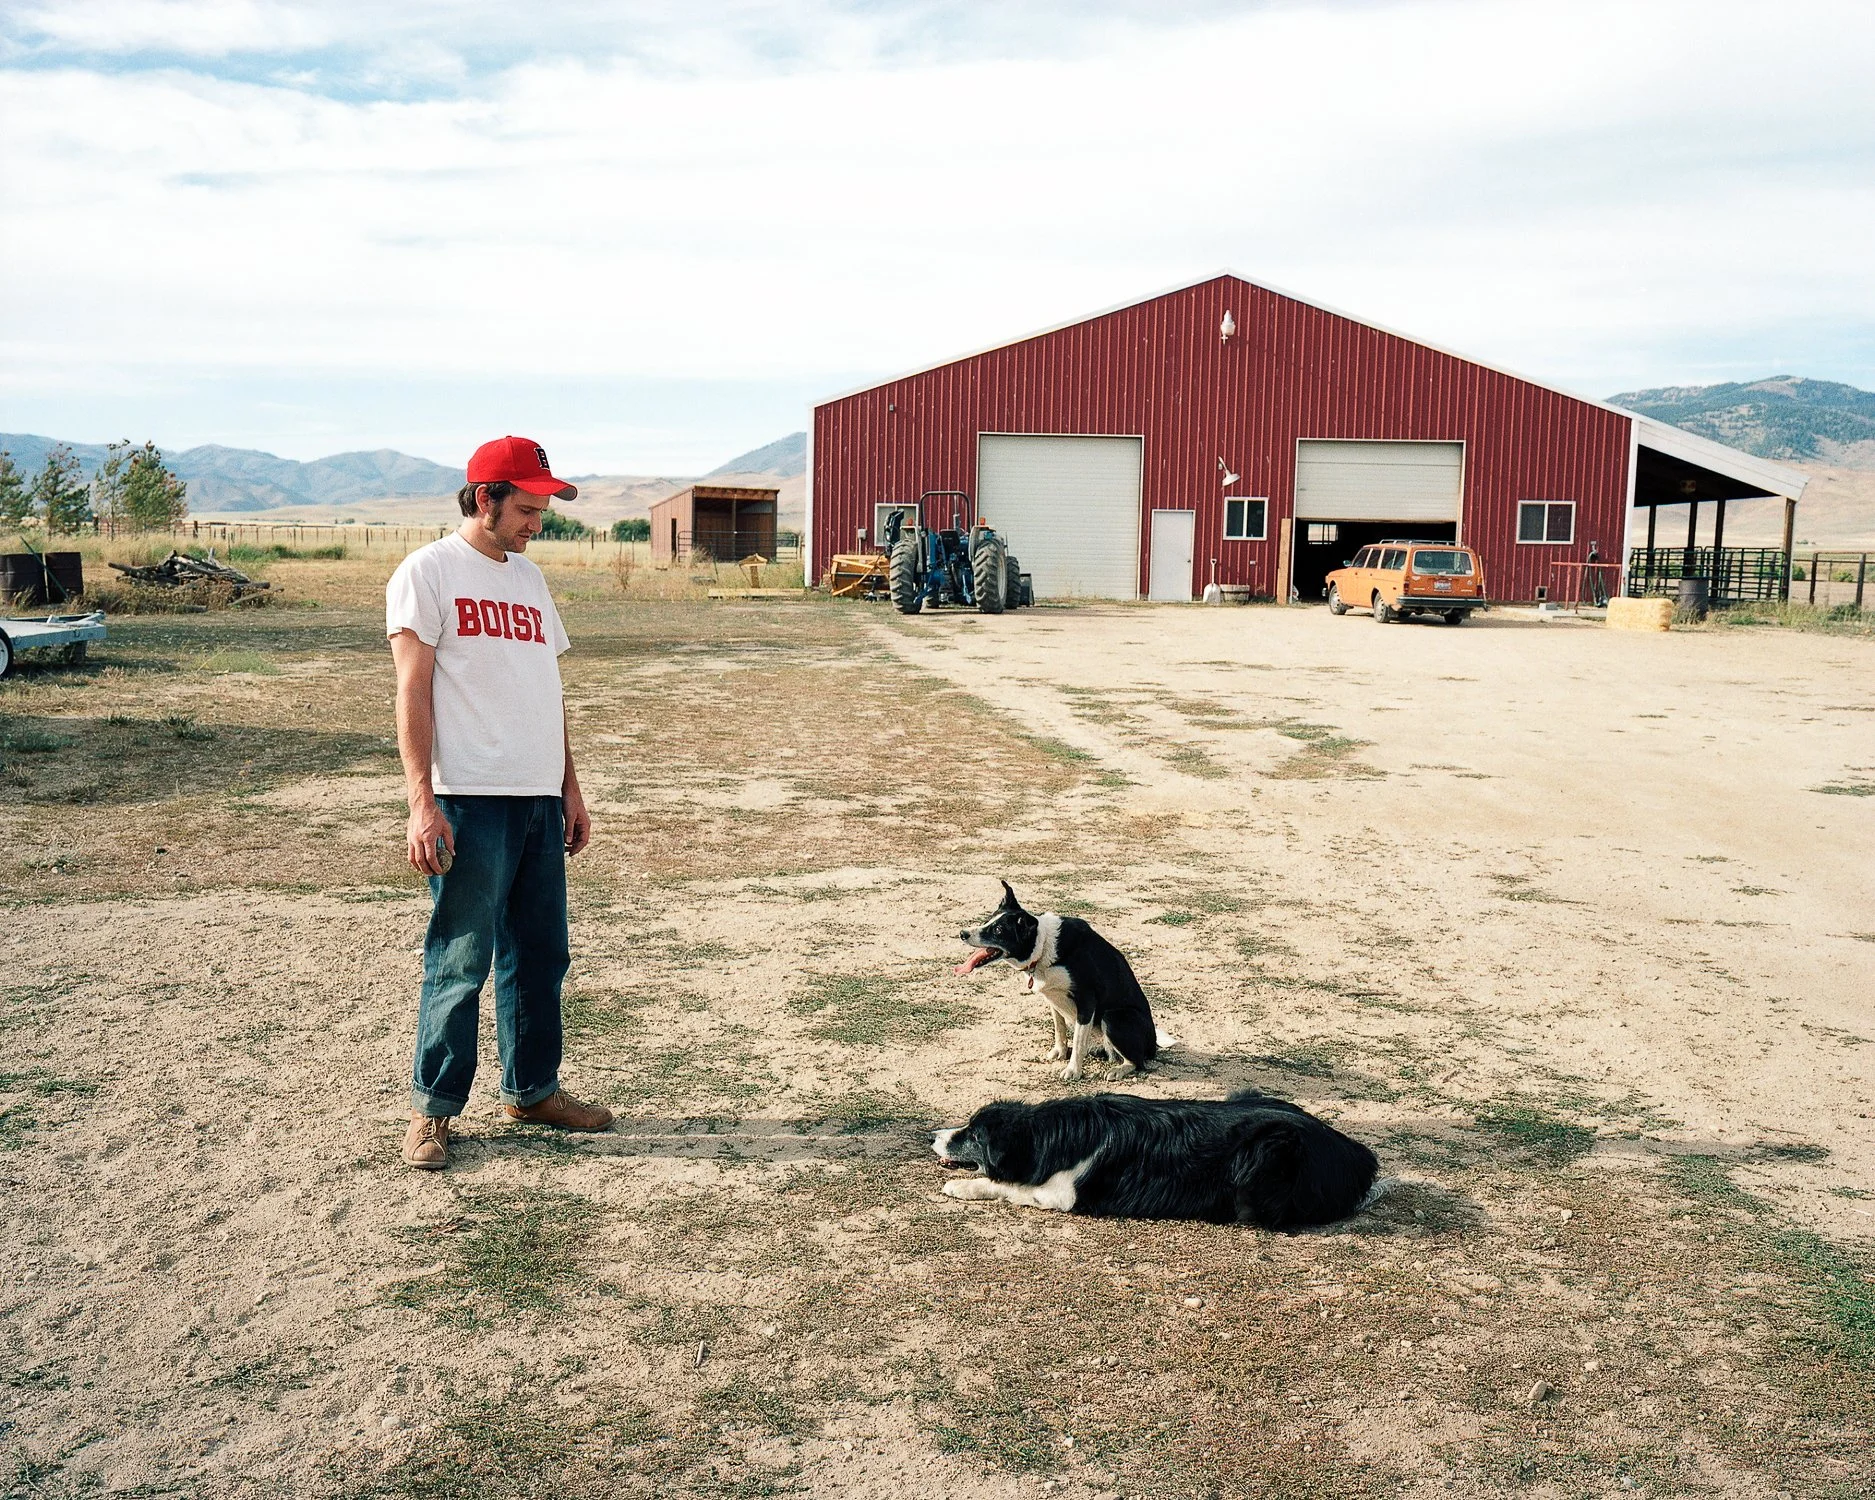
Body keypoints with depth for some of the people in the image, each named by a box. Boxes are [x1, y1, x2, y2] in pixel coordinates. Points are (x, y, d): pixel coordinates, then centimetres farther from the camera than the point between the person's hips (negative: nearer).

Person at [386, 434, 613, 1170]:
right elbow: (413, 691, -10)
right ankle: (432, 1108, 11)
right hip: (470, 802, -7)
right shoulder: (428, 571, -3)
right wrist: (421, 802, -17)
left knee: (541, 955, 13)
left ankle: (532, 1088, 26)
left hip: (539, 801, 7)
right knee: (459, 963, -2)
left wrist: (570, 788, 17)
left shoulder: (529, 578, 18)